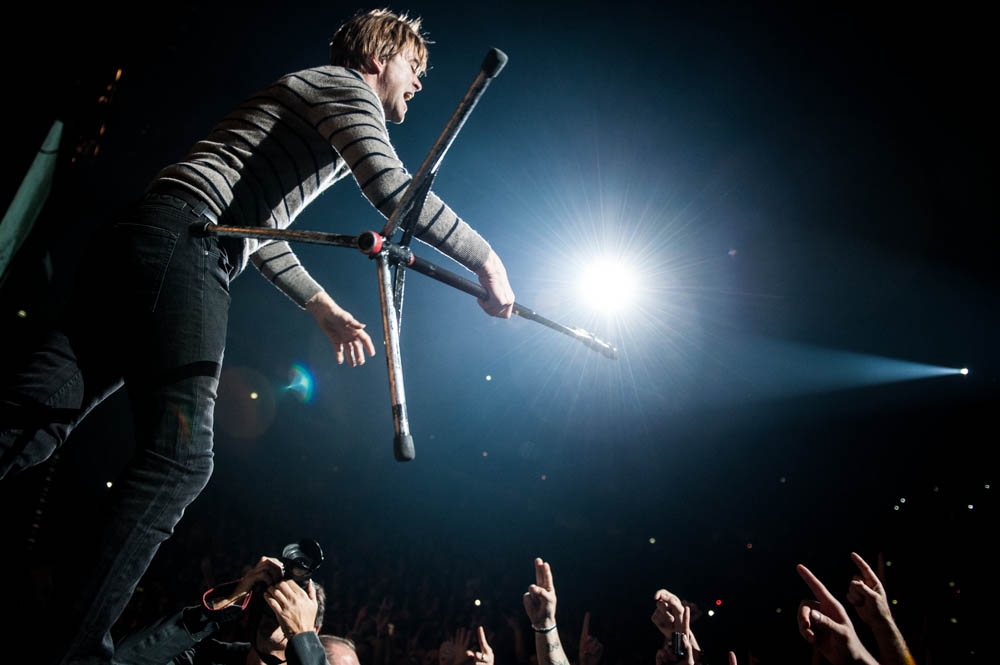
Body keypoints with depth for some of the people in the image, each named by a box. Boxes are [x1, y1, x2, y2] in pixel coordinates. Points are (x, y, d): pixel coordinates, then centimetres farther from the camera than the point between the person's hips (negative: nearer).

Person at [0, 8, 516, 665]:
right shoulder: (345, 86, 5)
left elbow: (256, 223, 35)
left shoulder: (323, 131, 34)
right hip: (182, 244, -10)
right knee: (180, 456, -15)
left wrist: (323, 305, 32)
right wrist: (488, 259, -4)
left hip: (144, 242, 10)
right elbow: (397, 193, -14)